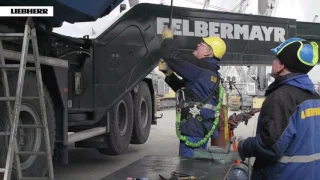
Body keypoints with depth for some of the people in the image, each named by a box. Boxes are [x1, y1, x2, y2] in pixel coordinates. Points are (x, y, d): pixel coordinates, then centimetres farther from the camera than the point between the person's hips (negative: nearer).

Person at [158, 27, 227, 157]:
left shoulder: (199, 68, -13)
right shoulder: (210, 72, 20)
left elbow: (173, 57, -19)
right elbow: (182, 88, 27)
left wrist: (168, 38, 0)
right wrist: (168, 73, 14)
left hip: (193, 127, -10)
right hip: (203, 126, 10)